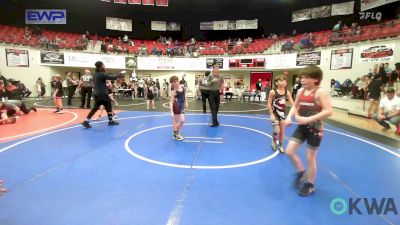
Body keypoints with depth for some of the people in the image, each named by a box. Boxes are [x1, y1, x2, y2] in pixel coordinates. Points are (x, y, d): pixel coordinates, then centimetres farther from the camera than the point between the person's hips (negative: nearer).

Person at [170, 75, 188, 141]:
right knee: (175, 121, 7)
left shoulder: (183, 87, -3)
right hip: (176, 106, -5)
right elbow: (171, 102, -18)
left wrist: (186, 102, 16)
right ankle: (176, 134, 19)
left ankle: (177, 132, 24)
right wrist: (171, 111, -22)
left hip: (182, 106, 5)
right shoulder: (174, 92, -19)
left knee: (182, 121, 3)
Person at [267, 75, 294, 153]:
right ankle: (274, 142, 18)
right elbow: (269, 104, -12)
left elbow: (292, 103, -2)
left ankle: (280, 145, 27)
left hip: (283, 113, 4)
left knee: (282, 131, 10)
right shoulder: (273, 92, -14)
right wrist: (271, 114, -17)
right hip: (275, 113, -4)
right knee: (277, 130, -10)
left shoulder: (287, 92, -3)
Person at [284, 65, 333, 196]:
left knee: (310, 158, 6)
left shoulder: (320, 92, -16)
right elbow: (295, 106, 16)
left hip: (315, 129, -6)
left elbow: (328, 111, -24)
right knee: (289, 151, 3)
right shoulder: (301, 91, 3)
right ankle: (301, 172, 31)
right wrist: (289, 116, -3)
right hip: (302, 127, 6)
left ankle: (309, 184, 27)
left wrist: (309, 119, -30)